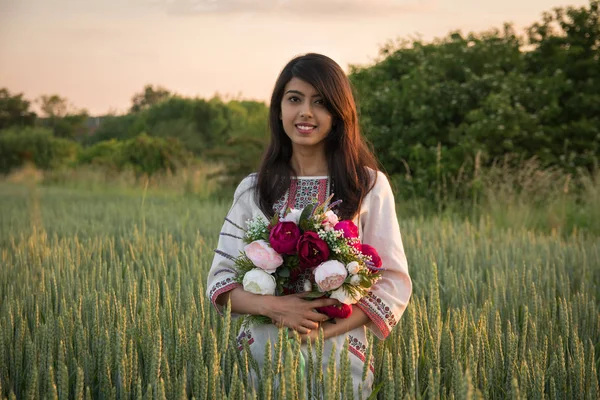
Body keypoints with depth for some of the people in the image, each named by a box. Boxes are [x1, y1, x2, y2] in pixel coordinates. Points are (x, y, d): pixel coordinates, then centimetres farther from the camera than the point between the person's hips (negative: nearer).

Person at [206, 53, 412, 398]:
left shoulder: (369, 185, -2)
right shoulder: (253, 189, 4)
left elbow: (393, 283, -4)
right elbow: (221, 279, 2)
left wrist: (323, 331, -16)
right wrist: (272, 306, -17)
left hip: (339, 359, -1)